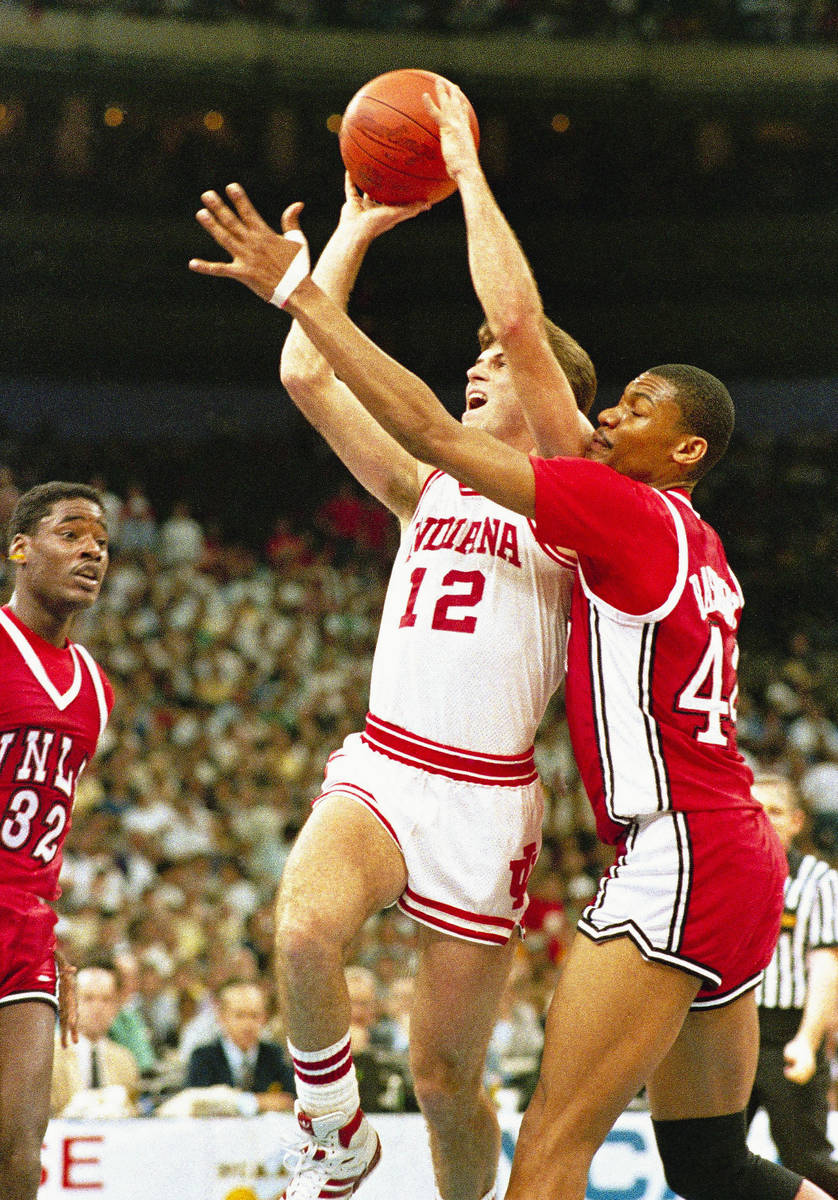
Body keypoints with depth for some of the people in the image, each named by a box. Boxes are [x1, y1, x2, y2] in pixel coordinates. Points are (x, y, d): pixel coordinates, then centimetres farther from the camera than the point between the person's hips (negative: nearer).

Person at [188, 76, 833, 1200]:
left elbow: (434, 435, -12)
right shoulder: (687, 536, 15)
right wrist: (466, 172, 24)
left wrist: (297, 289, -9)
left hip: (678, 854, -10)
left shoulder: (633, 512, -7)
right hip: (739, 862, 10)